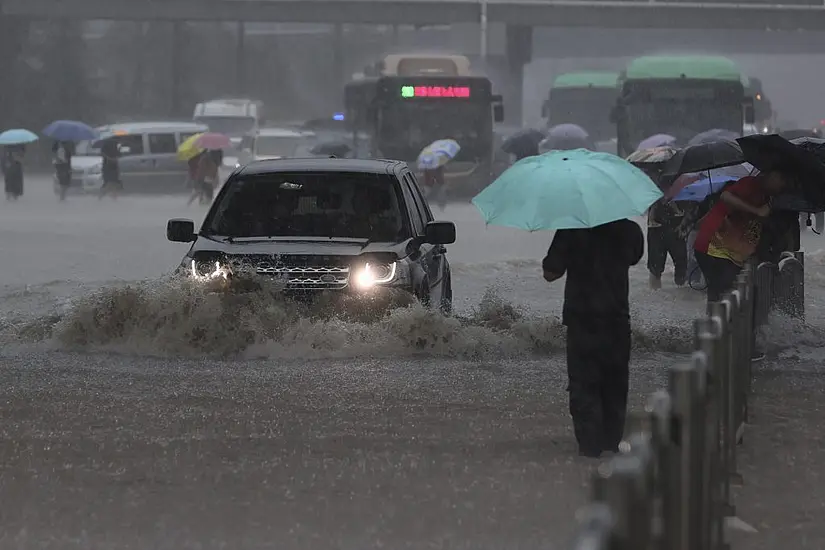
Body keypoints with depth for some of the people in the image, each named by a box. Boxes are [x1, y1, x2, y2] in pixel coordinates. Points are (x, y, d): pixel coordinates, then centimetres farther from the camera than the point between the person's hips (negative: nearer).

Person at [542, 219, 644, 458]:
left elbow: (550, 273, -9)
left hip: (582, 319, -3)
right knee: (615, 383, 16)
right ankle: (611, 440, 20)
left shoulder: (572, 231, -13)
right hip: (617, 317, 3)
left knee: (583, 383, 4)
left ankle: (590, 444, 1)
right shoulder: (629, 230, -5)